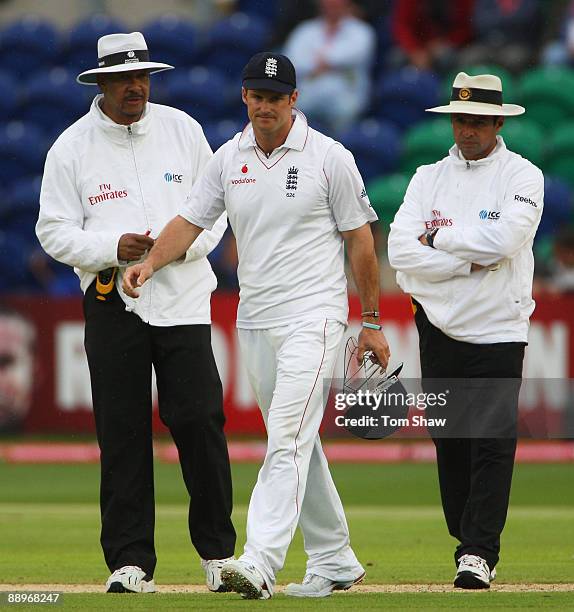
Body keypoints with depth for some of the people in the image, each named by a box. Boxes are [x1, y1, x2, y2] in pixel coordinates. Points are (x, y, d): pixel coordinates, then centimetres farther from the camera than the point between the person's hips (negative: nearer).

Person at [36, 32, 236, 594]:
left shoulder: (182, 129, 6)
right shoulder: (72, 147, 1)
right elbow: (54, 231, 0)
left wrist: (187, 242, -9)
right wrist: (114, 247, -15)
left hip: (182, 299, 1)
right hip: (112, 304, -1)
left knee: (199, 421, -6)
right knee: (122, 433, 0)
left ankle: (218, 552, 5)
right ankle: (130, 562, 6)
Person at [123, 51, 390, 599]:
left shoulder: (329, 158, -5)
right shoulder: (229, 159, 8)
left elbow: (359, 240, -1)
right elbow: (190, 221, 7)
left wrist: (371, 323, -1)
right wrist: (148, 263, -13)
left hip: (313, 317, -6)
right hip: (254, 322, 6)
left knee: (289, 439, -17)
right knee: (296, 445, 11)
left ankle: (259, 563, -27)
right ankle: (335, 562, 21)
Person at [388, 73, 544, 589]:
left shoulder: (522, 177, -1)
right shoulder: (429, 179, 8)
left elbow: (504, 238, -19)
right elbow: (401, 251, -5)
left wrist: (439, 238, -8)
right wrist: (470, 261, -12)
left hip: (498, 332, -3)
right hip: (439, 328, 4)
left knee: (492, 443, -9)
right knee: (449, 441, 5)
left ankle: (478, 552, -9)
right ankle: (468, 541, 16)